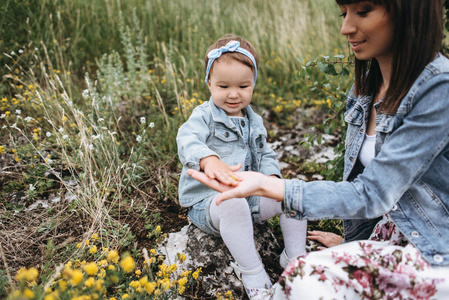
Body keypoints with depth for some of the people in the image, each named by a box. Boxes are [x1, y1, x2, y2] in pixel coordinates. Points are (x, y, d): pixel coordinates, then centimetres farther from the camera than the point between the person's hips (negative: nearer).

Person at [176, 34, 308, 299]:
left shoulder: (254, 122, 13)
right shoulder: (204, 116, -8)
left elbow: (266, 154, 18)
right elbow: (188, 139, -29)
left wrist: (271, 176, -7)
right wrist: (208, 160, -53)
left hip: (251, 197, 6)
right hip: (208, 201, -6)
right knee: (233, 203, -39)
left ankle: (295, 257, 3)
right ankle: (253, 273, -22)